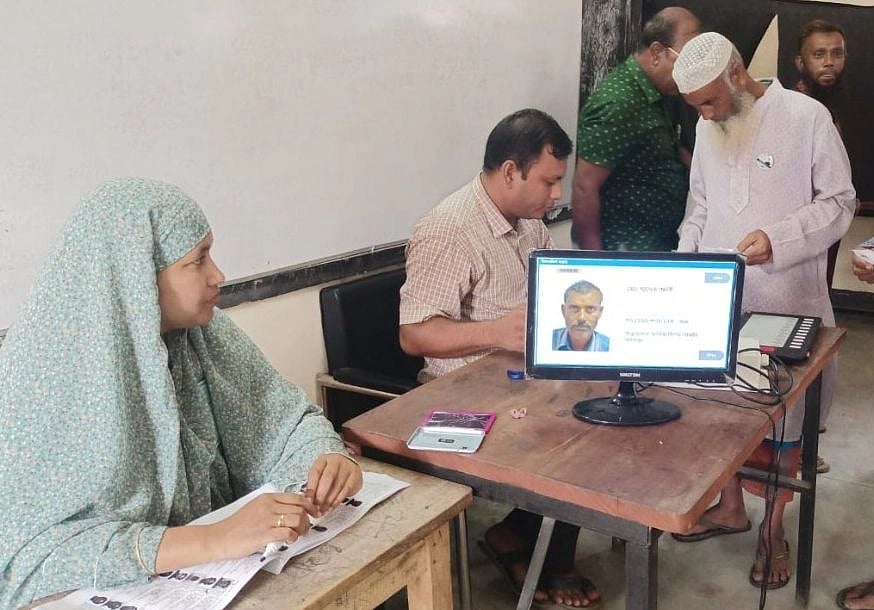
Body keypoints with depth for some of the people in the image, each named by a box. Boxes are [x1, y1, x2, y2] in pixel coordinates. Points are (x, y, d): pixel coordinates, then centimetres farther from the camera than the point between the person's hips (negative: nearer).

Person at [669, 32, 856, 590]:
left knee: (783, 415, 7)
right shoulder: (708, 129, 6)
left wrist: (777, 240, -21)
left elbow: (839, 202, -7)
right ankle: (731, 506, 33)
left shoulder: (807, 116, -10)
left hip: (785, 304, -4)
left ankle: (774, 527, 26)